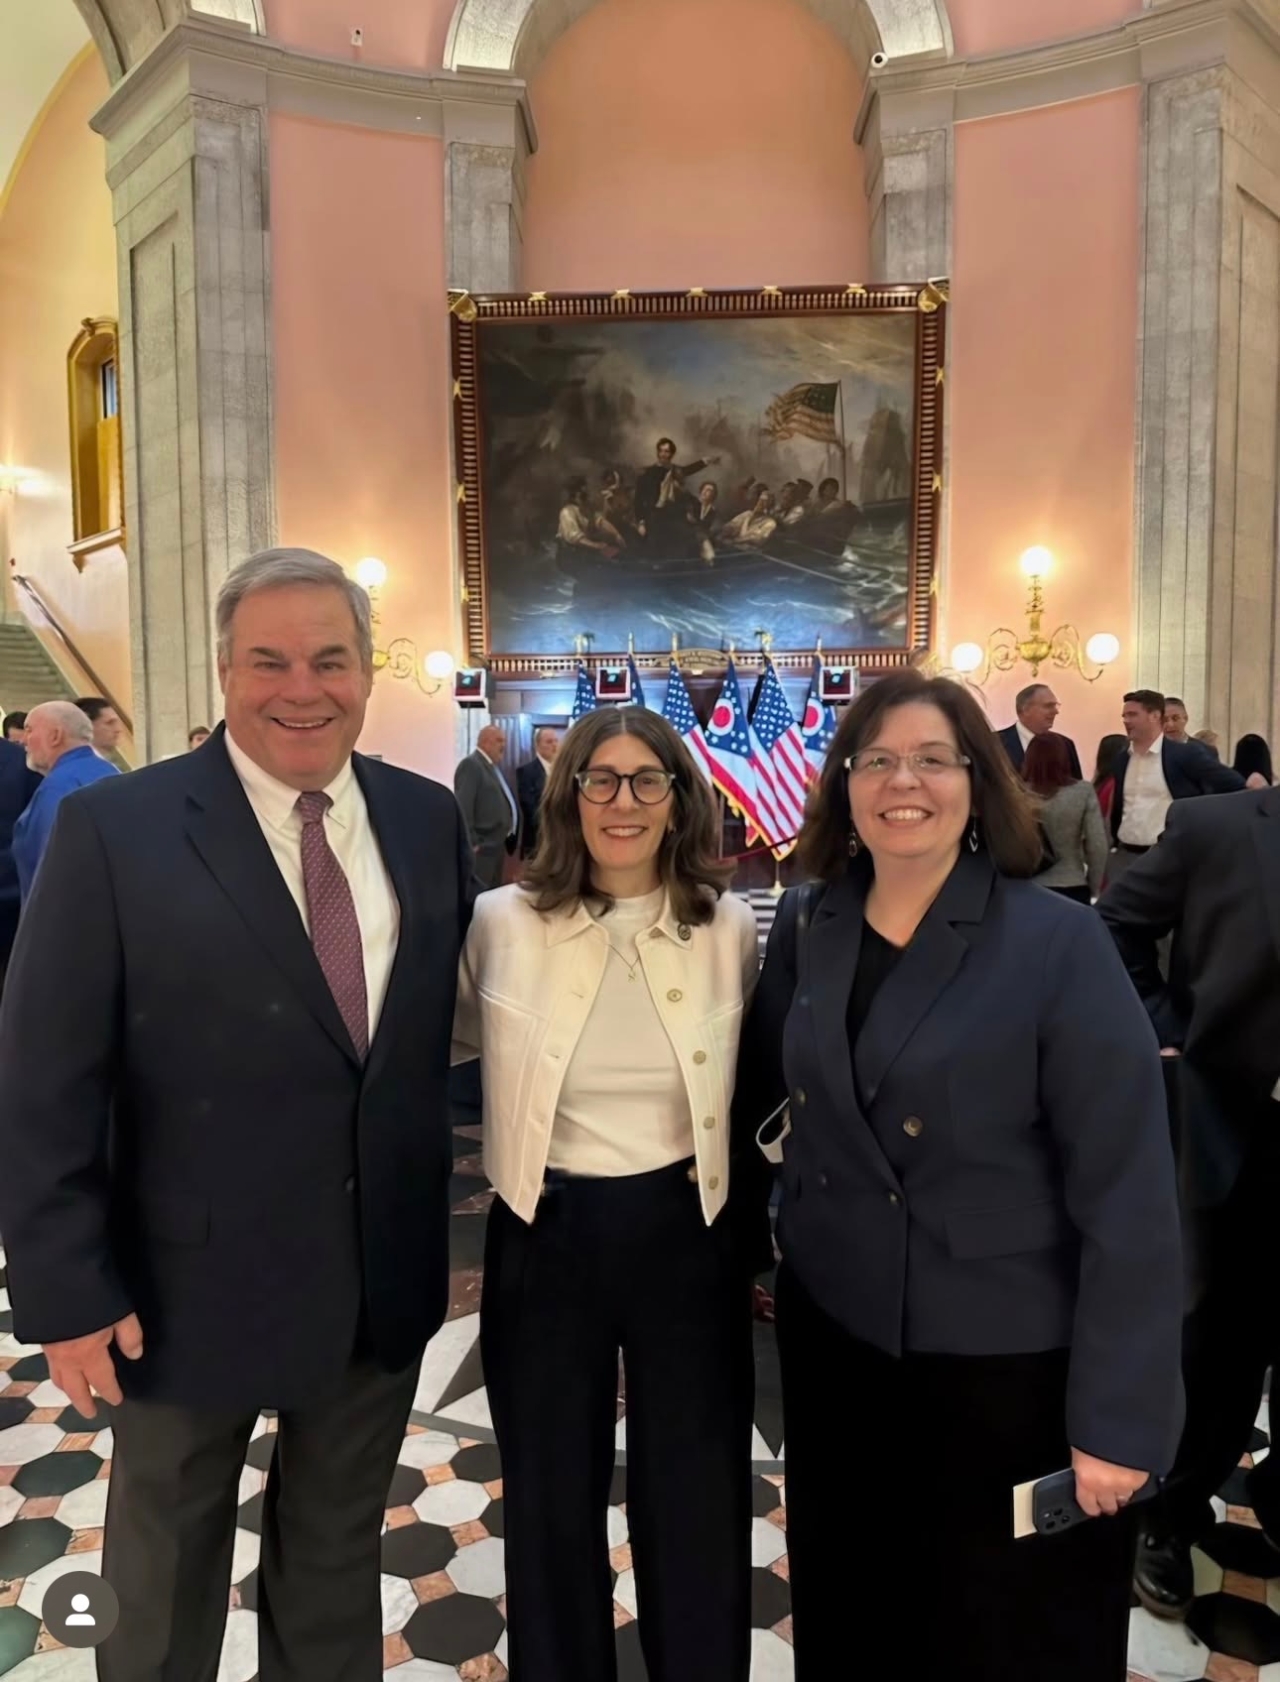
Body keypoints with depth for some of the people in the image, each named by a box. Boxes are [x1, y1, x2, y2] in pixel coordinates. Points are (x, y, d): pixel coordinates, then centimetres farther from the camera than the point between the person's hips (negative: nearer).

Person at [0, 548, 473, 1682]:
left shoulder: (428, 818, -3)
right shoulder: (114, 830, -14)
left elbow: (451, 1014, 4)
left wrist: (439, 1218, 4)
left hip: (387, 1281, 3)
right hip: (193, 1285, -3)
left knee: (339, 1566, 26)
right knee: (164, 1590, 24)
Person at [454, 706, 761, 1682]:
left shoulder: (731, 927, -4)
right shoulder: (502, 922, -7)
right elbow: (442, 1046, 12)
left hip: (688, 1234, 0)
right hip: (546, 1238, 0)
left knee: (697, 1503, 15)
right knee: (551, 1501, 18)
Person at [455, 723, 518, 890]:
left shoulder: (492, 766, 18)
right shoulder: (471, 765, -12)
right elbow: (463, 807, -19)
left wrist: (508, 838, 13)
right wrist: (471, 843, -21)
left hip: (496, 844, 10)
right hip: (482, 847, -10)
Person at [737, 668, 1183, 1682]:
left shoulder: (1059, 943, -16)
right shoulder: (805, 927, -2)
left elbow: (1128, 1197, -16)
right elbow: (758, 1089, 10)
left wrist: (1119, 1417, -15)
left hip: (1011, 1360, -4)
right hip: (834, 1338, 4)